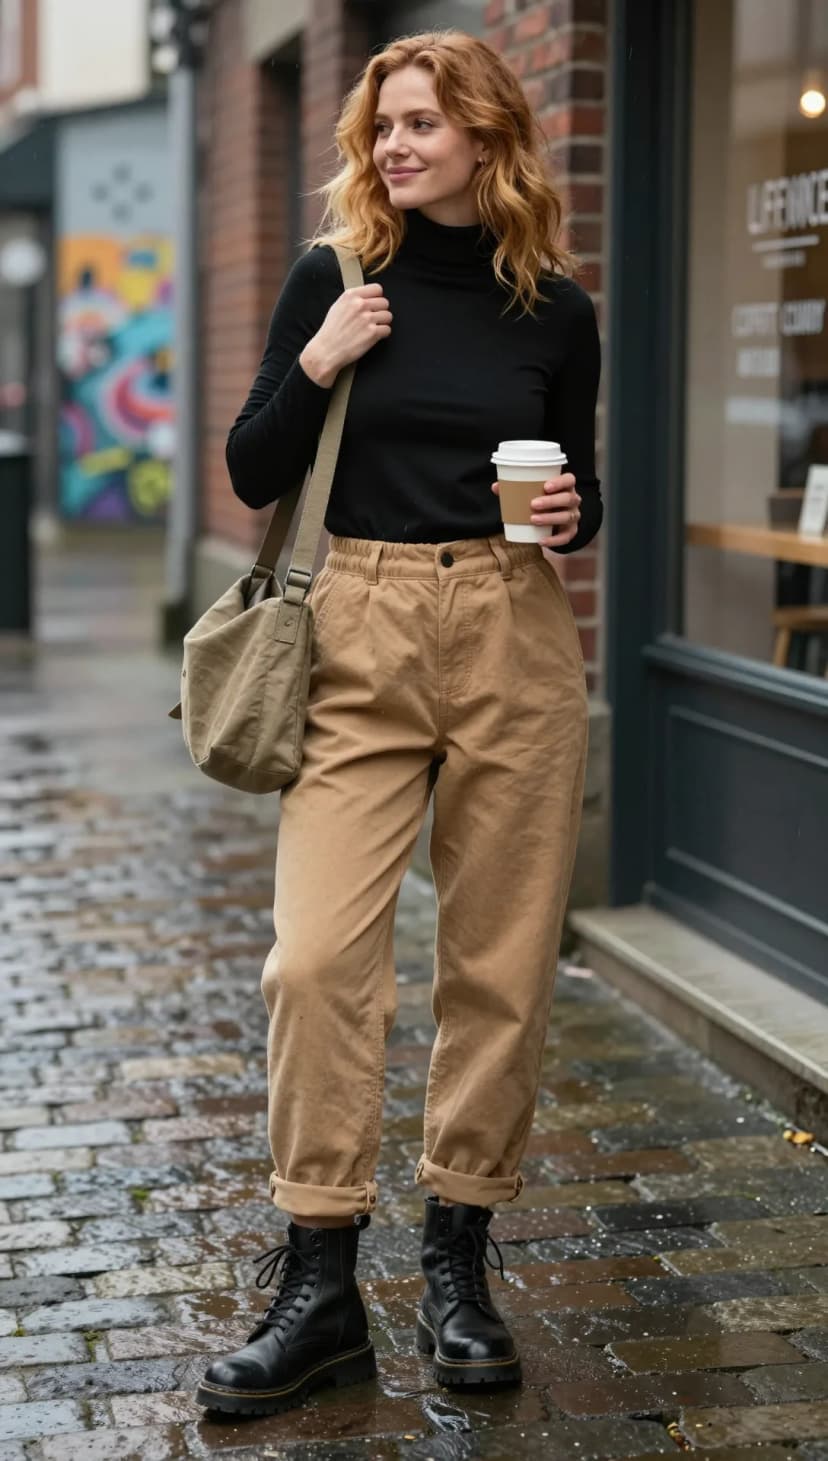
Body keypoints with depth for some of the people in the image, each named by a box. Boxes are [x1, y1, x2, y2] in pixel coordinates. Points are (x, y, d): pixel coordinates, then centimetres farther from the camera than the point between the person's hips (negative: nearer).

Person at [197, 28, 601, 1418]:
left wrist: (570, 513, -7)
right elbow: (253, 476, 5)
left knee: (499, 961, 4)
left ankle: (457, 1260, 20)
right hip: (361, 638, -1)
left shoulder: (556, 309, 6)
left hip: (514, 641, 1)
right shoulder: (333, 280, 4)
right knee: (318, 956, -10)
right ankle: (318, 1287, 2)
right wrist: (313, 369, -10)